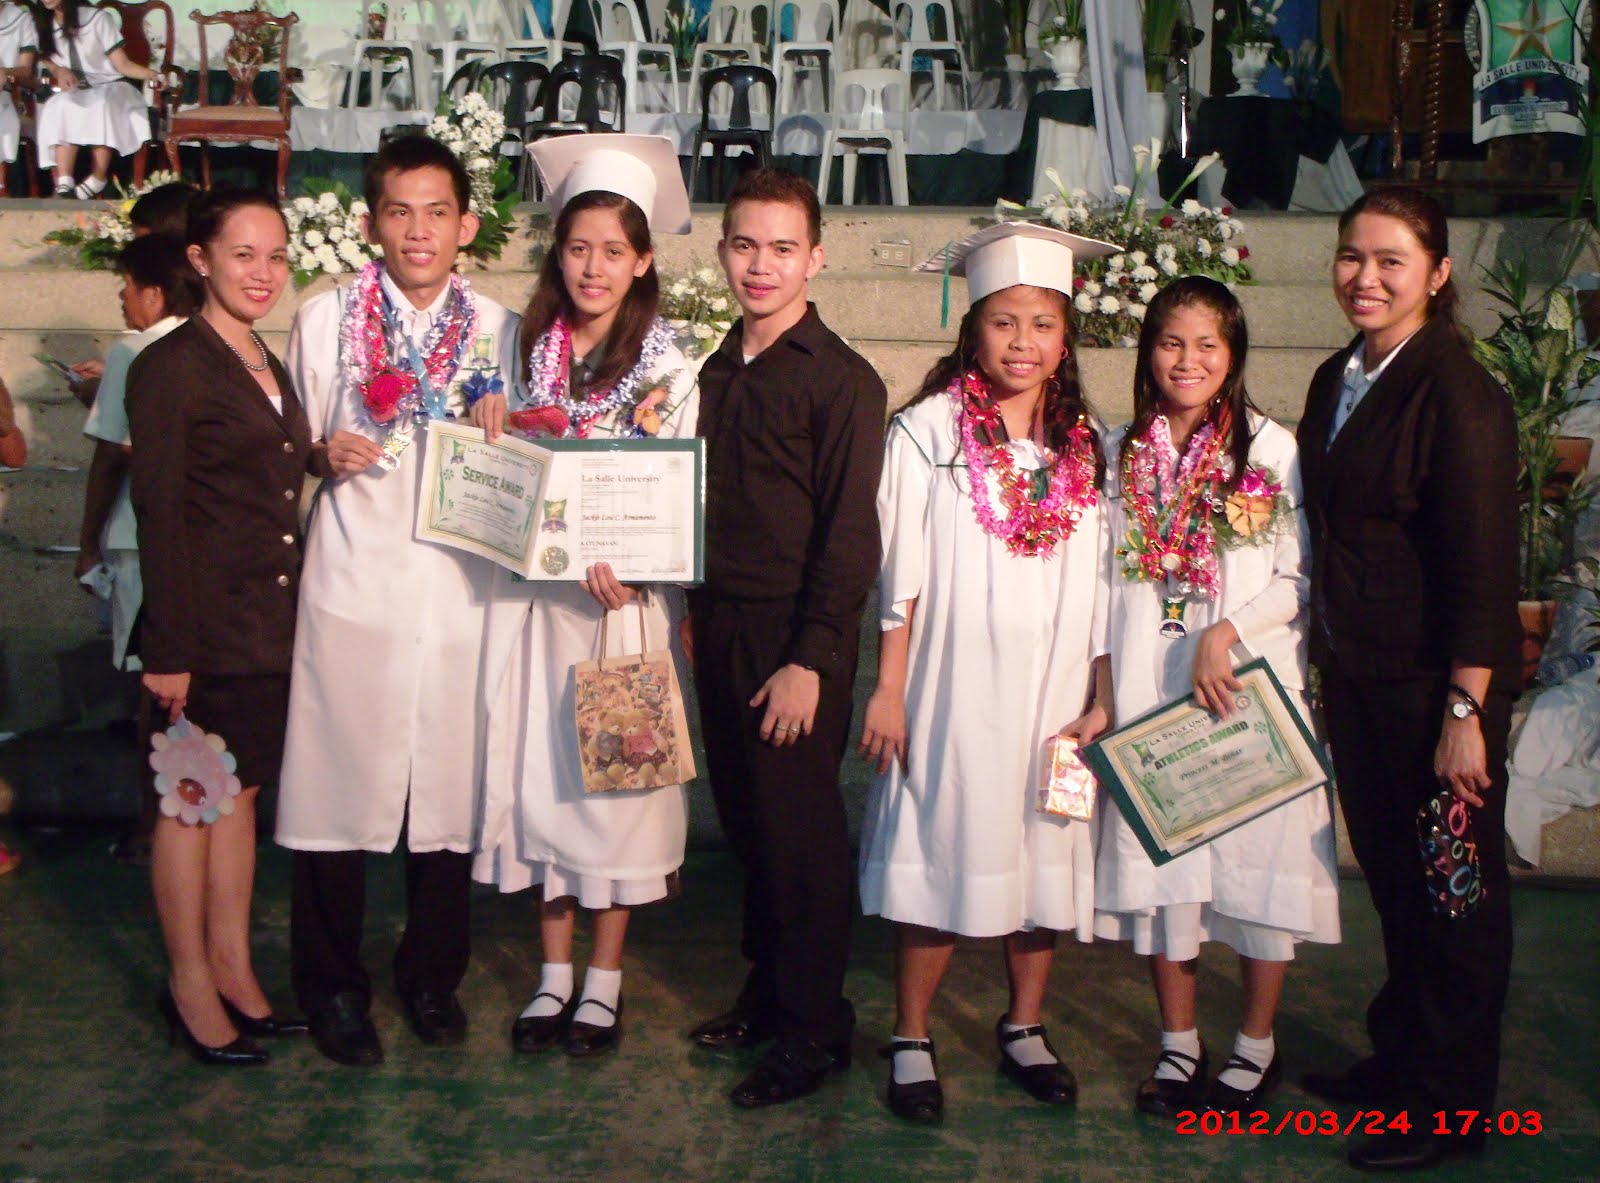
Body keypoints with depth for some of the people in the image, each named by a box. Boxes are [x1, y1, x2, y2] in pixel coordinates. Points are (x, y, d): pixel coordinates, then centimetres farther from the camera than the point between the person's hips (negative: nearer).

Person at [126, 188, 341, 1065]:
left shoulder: (267, 367, 14)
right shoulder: (171, 367, -10)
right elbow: (159, 514, -14)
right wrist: (169, 649, -17)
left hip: (268, 622, 8)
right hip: (206, 624, -7)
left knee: (239, 793, 14)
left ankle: (233, 969, 24)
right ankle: (190, 985, 16)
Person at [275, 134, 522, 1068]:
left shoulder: (499, 331, 9)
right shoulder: (325, 320, 5)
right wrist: (324, 455, -11)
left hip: (461, 593, 2)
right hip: (354, 587, -1)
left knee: (453, 785, 6)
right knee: (339, 783, 1)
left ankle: (433, 975, 25)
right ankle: (333, 986, 18)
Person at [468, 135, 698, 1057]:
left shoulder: (668, 367, -5)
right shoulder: (534, 350, 8)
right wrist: (490, 423, -1)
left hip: (626, 595, -4)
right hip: (535, 591, 4)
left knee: (615, 773, 3)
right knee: (542, 769, 8)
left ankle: (605, 978, 17)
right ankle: (554, 972, 22)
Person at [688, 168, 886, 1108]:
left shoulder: (843, 379, -9)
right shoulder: (720, 371, 12)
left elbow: (849, 535, -13)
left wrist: (811, 660, -17)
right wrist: (700, 618, 6)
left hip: (795, 639, -6)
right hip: (720, 626, 6)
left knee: (800, 832, 1)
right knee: (747, 823, 14)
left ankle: (818, 1029, 13)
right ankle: (767, 991, 29)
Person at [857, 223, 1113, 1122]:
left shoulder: (1088, 446, 7)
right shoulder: (929, 430, -4)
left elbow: (1100, 587, 8)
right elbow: (902, 576, -4)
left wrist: (1100, 701, 4)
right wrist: (889, 690, -6)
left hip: (1054, 691, 4)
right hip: (955, 686, -3)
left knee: (1047, 855, 9)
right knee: (946, 854, 2)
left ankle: (1025, 1028, 27)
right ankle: (913, 1040, 17)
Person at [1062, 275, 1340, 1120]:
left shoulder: (1271, 449, -2)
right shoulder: (1118, 454, 7)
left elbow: (1301, 579, -3)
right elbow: (1103, 586, 9)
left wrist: (1227, 634, -17)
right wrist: (1101, 699, 3)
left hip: (1251, 687, -2)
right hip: (1147, 694, 3)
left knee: (1255, 859, 3)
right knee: (1160, 863, 7)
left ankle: (1257, 1044, 21)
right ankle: (1179, 1042, 22)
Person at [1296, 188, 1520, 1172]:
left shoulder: (1458, 393, -16)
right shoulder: (1336, 381, 8)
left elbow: (1485, 568, -18)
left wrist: (1466, 713, -20)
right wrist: (1326, 660, 13)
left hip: (1437, 684, -7)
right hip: (1354, 675, 7)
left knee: (1452, 891, 7)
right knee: (1391, 877, 19)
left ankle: (1450, 1106, 21)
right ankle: (1398, 1060, 36)